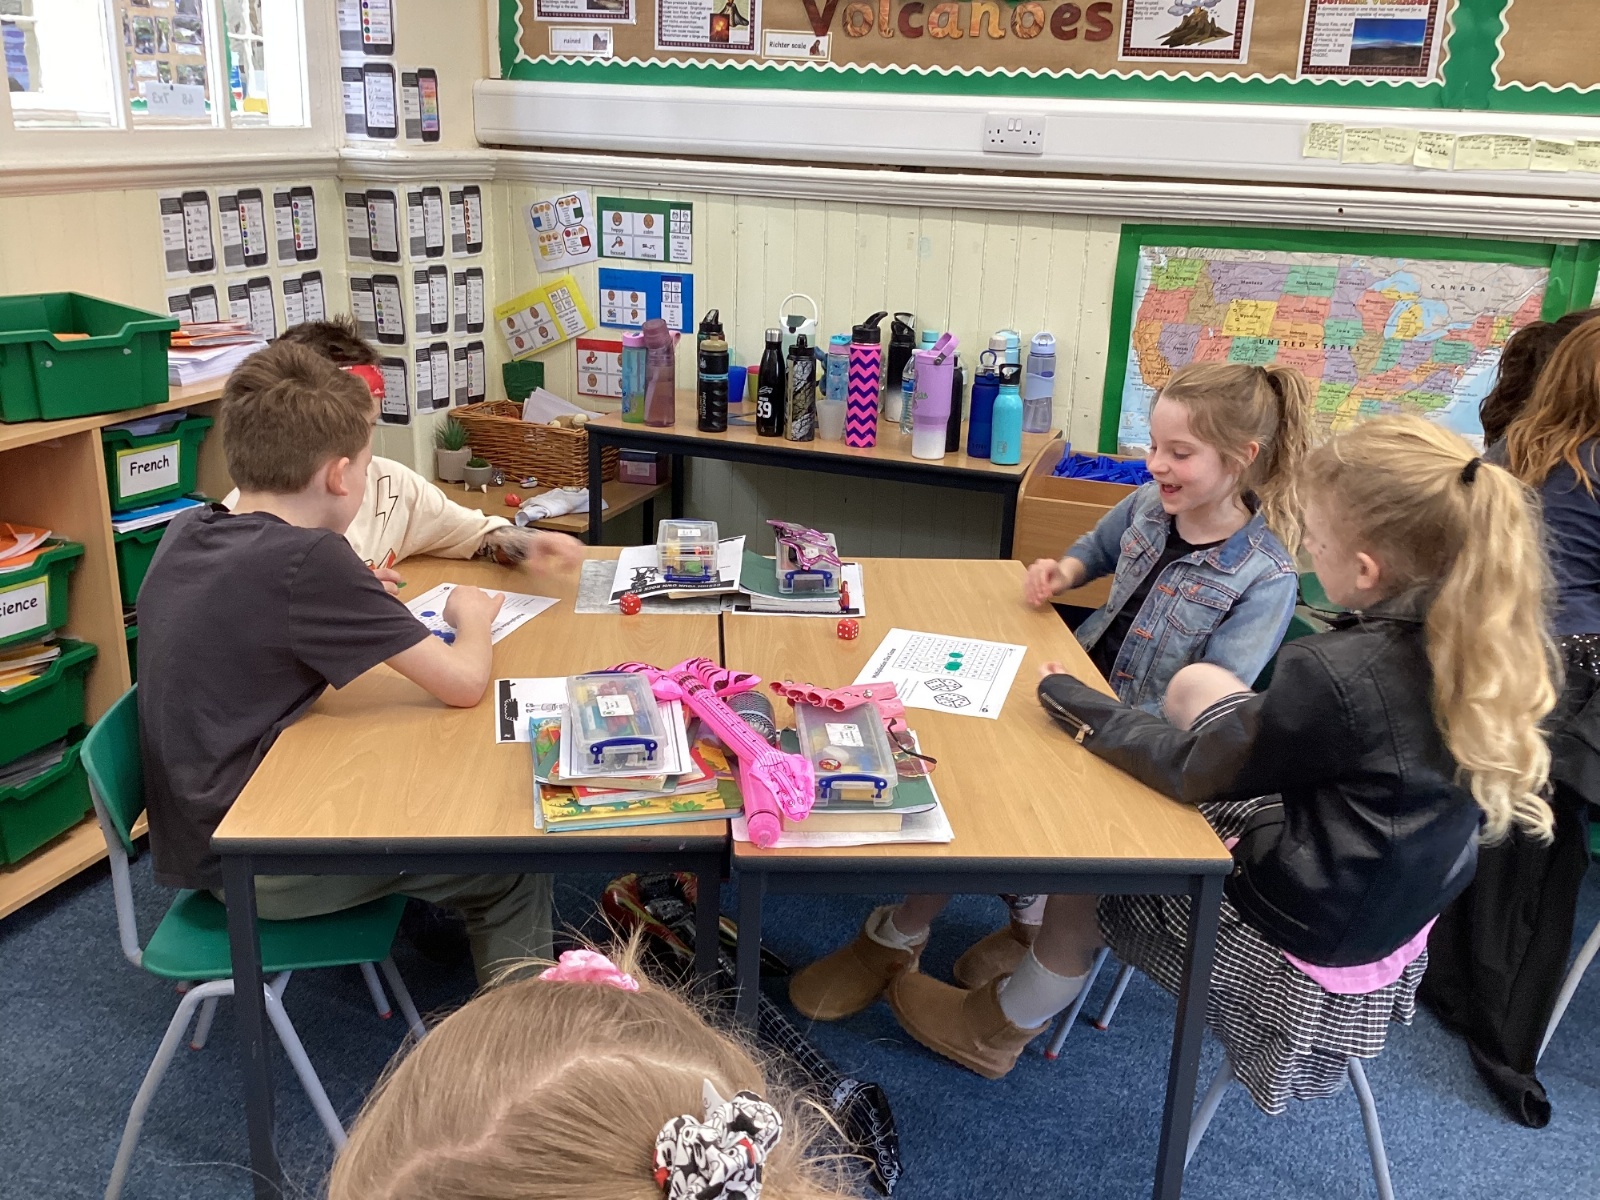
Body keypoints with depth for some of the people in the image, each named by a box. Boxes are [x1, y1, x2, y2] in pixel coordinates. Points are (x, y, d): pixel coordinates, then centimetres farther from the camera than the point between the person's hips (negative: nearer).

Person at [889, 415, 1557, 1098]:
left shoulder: (1337, 675, -33)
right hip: (1400, 908, 8)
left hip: (1311, 949, -8)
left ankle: (1003, 1028, 36)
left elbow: (1190, 772, -19)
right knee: (1195, 684, 12)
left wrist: (1068, 698, -6)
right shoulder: (1491, 645, -11)